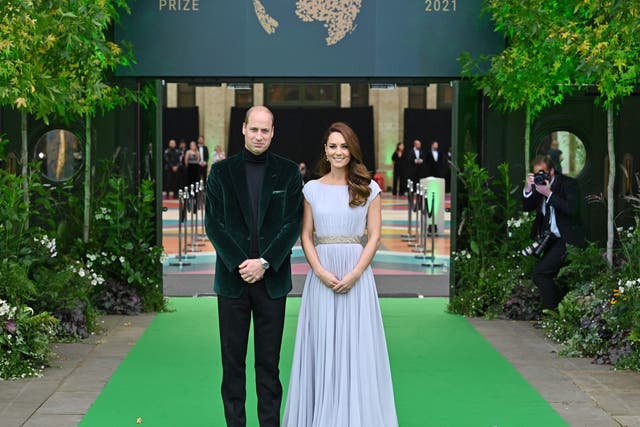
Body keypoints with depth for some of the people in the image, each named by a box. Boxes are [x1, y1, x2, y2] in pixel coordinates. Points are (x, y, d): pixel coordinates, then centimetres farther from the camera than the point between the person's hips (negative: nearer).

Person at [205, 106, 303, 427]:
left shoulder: (288, 172, 4)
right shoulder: (221, 171, 4)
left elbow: (293, 224, -2)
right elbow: (213, 223, -1)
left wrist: (264, 263, -12)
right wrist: (240, 264, -11)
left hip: (272, 279, 0)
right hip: (232, 278, 0)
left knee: (269, 361, 5)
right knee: (232, 360, 5)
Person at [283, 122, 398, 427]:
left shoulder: (369, 189, 4)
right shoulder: (312, 189, 6)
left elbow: (374, 236, 1)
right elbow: (305, 236, 4)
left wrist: (354, 274, -12)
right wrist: (321, 272, -11)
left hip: (357, 274, -1)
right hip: (321, 274, 1)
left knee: (356, 344, 2)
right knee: (322, 345, 4)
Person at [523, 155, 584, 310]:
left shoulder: (568, 184, -12)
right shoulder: (539, 183, 6)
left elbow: (572, 210, -25)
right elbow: (527, 208, 3)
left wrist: (549, 194, -28)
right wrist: (528, 188, -13)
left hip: (566, 239, -8)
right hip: (549, 238, 8)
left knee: (540, 272, -17)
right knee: (546, 276, 12)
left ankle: (552, 310, -7)